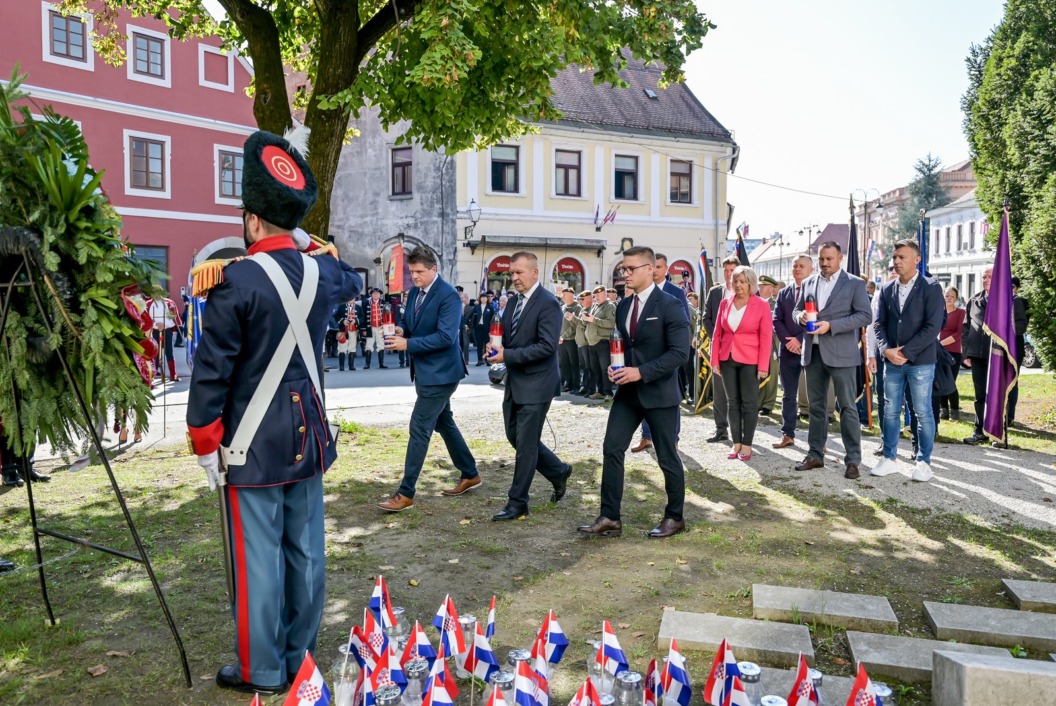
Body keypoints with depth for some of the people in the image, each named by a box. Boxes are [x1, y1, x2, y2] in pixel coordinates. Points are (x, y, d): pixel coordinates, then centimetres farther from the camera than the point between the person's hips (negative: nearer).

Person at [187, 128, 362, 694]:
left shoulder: (235, 282, -16)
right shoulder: (321, 272, 1)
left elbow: (212, 372, -13)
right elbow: (352, 281, 28)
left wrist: (204, 446, -3)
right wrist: (313, 244, 25)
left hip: (253, 446, -6)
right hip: (308, 436, 6)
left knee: (258, 557, 5)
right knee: (305, 551, 14)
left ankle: (262, 671, 18)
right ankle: (299, 657, 30)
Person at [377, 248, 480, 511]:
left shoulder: (448, 295, -18)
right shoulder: (415, 292, 8)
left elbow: (446, 337, -25)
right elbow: (411, 325, 18)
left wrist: (407, 344, -27)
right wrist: (400, 331, -6)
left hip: (440, 372, -9)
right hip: (425, 370, 9)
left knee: (419, 427, -9)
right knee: (443, 422, 18)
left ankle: (405, 493, -2)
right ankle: (470, 474, 33)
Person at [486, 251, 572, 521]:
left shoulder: (548, 303, -15)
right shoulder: (514, 302, 11)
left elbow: (547, 346, -22)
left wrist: (507, 355, -23)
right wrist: (496, 347, -4)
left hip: (536, 384, -9)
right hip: (515, 383, 9)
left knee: (525, 444, -1)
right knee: (515, 437, 16)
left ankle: (517, 503, 12)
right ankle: (559, 472, 35)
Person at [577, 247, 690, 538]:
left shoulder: (669, 305, -12)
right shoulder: (624, 305, 9)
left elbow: (680, 351, -18)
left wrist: (642, 372, -23)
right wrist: (614, 366, -2)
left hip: (659, 392, -6)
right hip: (628, 391, 7)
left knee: (667, 457, 6)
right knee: (612, 449, 0)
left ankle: (675, 517, 24)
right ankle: (610, 518, 8)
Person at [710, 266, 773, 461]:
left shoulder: (762, 305, -4)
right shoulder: (725, 303, 6)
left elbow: (766, 337, -6)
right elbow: (717, 333, 9)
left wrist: (763, 365, -11)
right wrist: (715, 360, 3)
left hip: (750, 360, -4)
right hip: (727, 359, 4)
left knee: (749, 402, 3)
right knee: (732, 401, 8)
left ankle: (746, 445, 10)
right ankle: (736, 444, 16)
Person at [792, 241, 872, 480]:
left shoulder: (854, 284, 0)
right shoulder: (808, 283, 14)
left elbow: (865, 316, -8)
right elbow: (796, 310, 20)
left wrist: (831, 325, -17)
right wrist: (801, 316, -5)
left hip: (840, 353, -5)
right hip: (813, 352, 5)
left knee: (847, 406, -3)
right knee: (816, 405, 11)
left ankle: (853, 460, 4)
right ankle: (815, 455, 21)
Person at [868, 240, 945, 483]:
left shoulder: (931, 288, -4)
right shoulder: (886, 289, 10)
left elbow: (933, 326, -11)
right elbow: (878, 323, 8)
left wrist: (906, 352, -14)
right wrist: (886, 350, -9)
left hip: (920, 361, -4)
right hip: (892, 361, 4)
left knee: (922, 413, 2)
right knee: (890, 411, 7)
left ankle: (924, 462, 11)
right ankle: (889, 459, 16)